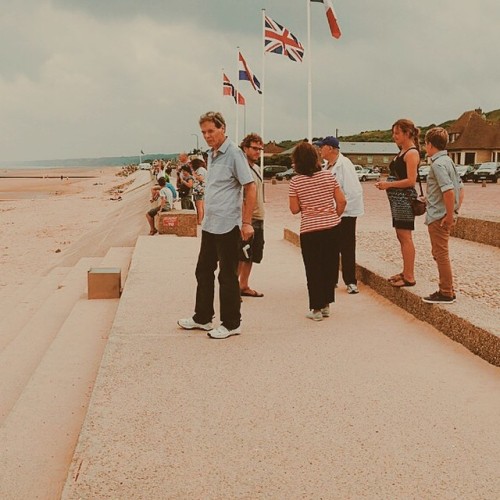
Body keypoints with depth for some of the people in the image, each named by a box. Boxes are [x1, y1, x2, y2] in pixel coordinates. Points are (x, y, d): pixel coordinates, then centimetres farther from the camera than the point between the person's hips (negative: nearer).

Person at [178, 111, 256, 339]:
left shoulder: (233, 153, -12)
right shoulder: (212, 154, 13)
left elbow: (250, 187, -15)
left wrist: (246, 222, -18)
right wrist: (205, 217, 17)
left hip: (227, 225, -9)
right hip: (209, 224, 9)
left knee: (228, 275, 0)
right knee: (203, 271, 15)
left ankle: (231, 324, 12)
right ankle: (202, 318, 28)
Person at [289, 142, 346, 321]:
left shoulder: (295, 182, -8)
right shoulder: (328, 176, -1)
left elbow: (294, 209, -7)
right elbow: (341, 201, -1)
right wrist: (334, 216, 13)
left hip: (310, 230, -3)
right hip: (332, 227, 3)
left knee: (313, 269, 6)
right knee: (329, 266, 15)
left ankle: (316, 308, 8)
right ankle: (326, 305, 23)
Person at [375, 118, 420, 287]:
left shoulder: (411, 153, -12)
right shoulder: (402, 152, 17)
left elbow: (411, 180, -19)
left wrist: (389, 184, -16)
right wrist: (385, 183, 5)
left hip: (404, 197, -10)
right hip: (397, 198, 10)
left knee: (405, 236, -8)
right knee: (401, 236, 14)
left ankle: (409, 277, -4)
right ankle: (406, 272, 24)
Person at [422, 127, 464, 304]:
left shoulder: (438, 164, -18)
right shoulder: (448, 161, 12)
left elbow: (449, 191, -27)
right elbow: (460, 188, 16)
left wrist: (449, 215, -20)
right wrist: (454, 210, 14)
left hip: (438, 217, -10)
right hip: (445, 216, 10)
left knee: (441, 254, -1)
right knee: (440, 253, 18)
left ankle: (446, 294, 6)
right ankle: (447, 290, 25)